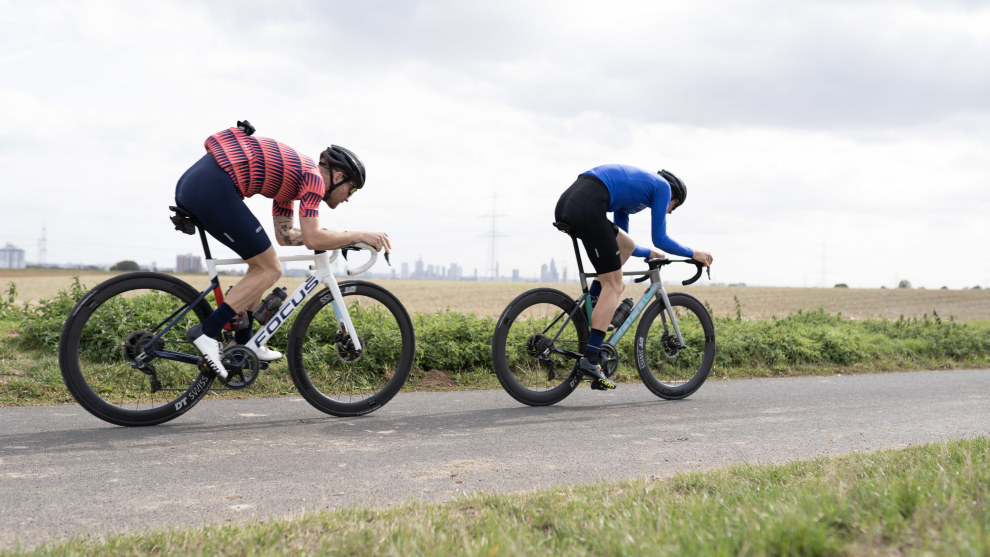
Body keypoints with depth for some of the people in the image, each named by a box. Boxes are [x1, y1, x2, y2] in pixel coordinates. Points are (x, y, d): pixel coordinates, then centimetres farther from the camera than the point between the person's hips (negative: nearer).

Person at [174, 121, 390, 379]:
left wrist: (341, 236, 27)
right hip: (213, 188, -10)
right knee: (270, 270, -1)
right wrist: (360, 235, 1)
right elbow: (312, 239, -9)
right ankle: (208, 332, -6)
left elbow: (284, 235, 28)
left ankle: (243, 343, 25)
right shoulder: (313, 177, -2)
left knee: (261, 264, 19)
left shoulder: (293, 174, 26)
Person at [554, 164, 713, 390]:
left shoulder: (630, 189, 37)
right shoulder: (663, 186, 16)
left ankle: (590, 305, 14)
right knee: (613, 285, 0)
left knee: (626, 246, 26)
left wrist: (649, 253, 56)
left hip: (565, 203, 9)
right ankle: (590, 360, -6)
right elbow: (660, 239, 14)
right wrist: (694, 254, 27)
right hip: (587, 207, -8)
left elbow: (620, 243, 42)